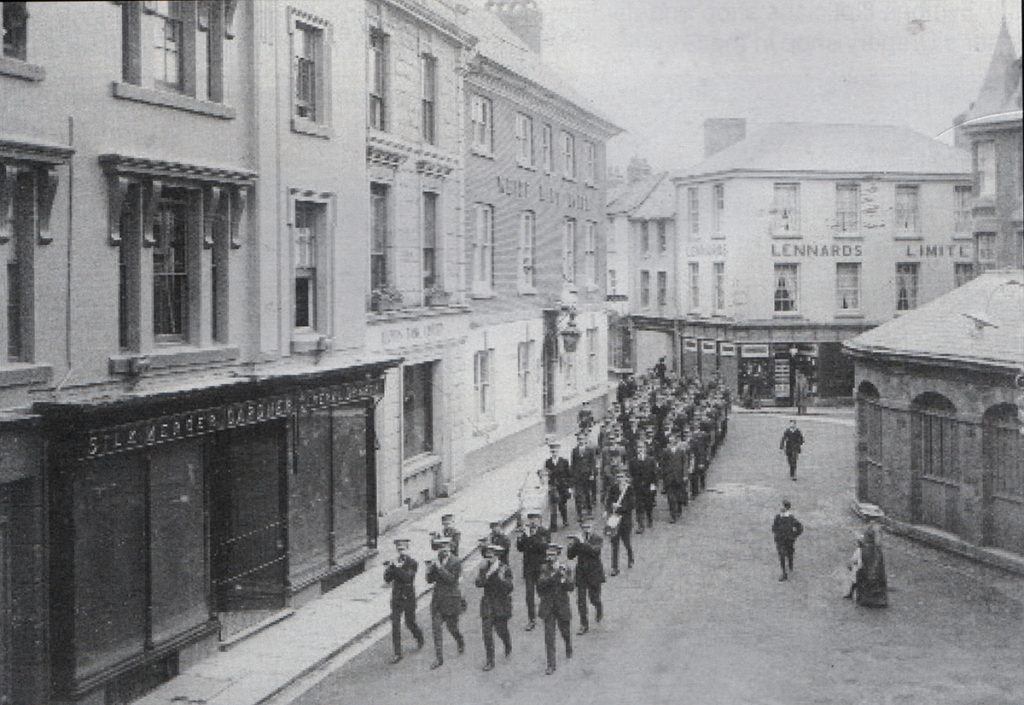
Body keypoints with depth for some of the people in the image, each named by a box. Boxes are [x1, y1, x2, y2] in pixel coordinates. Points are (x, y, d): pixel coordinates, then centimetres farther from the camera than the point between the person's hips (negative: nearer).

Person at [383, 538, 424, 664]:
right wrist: (388, 569, -19)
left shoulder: (413, 563, -9)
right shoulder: (395, 562, 3)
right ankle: (397, 653, -1)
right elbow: (388, 580, -1)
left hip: (408, 598, -3)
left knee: (410, 623, 10)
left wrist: (396, 567, -31)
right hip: (396, 598, 3)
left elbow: (407, 577, -23)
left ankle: (419, 635, 44)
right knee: (395, 625, -4)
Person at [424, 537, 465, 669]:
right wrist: (429, 569, -14)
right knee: (436, 628, -1)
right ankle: (438, 659, 3)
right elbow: (430, 580, 5)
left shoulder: (455, 563, -11)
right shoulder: (437, 562, 5)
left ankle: (460, 642, 42)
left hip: (451, 600, -5)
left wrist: (440, 568, -26)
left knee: (452, 626, 8)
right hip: (437, 599, 5)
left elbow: (452, 579, -23)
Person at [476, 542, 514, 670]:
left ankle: (508, 646, 40)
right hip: (487, 604, 3)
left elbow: (509, 588, -16)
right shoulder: (484, 568, 1)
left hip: (501, 603, -3)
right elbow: (479, 584, -11)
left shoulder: (505, 569, -9)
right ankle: (489, 661, 5)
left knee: (501, 630, 5)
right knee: (487, 632, -3)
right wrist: (487, 574, -25)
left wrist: (501, 577, -31)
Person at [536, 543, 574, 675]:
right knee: (549, 637, -4)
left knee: (565, 632, 16)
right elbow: (541, 583, -18)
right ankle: (551, 665, 1)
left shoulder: (564, 569, -3)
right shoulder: (544, 569, -3)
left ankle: (569, 649, 49)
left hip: (562, 606, 1)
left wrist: (564, 578, -28)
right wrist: (554, 574, -29)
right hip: (548, 607, -1)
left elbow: (571, 587, -9)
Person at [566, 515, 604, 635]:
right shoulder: (577, 539, 3)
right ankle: (584, 625, 9)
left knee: (594, 598, 6)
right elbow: (570, 556, 0)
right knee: (580, 601, -1)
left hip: (594, 573, -2)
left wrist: (583, 543, -32)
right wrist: (572, 545, -18)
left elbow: (595, 550, -25)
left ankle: (599, 609, 42)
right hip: (581, 573, 2)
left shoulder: (598, 539, -5)